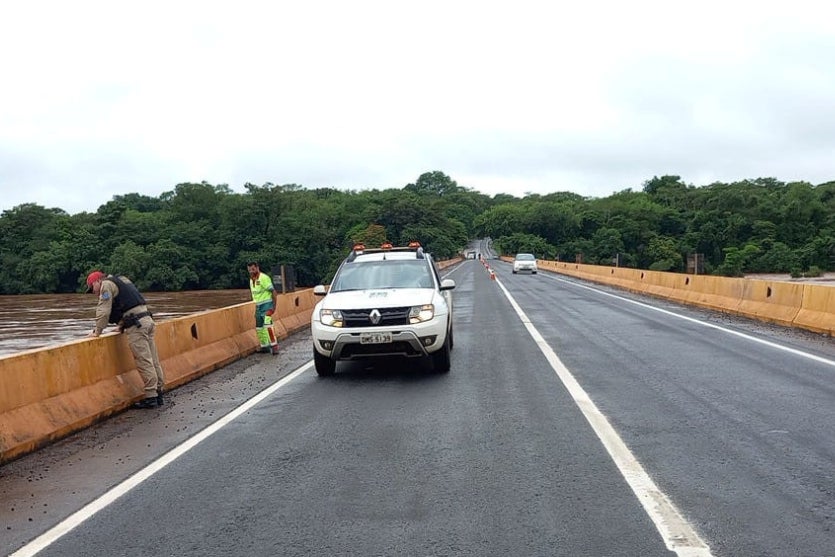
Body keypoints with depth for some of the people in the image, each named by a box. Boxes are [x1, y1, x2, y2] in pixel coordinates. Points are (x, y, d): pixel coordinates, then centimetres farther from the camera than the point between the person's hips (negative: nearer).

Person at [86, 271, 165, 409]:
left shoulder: (107, 284, 0)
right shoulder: (122, 280, 27)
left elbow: (103, 311, -7)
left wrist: (97, 332, -2)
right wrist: (122, 326, 23)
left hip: (136, 325, -9)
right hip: (147, 319, 9)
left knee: (144, 362, -7)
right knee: (153, 361, 10)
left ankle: (151, 398, -4)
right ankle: (158, 394, 15)